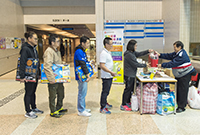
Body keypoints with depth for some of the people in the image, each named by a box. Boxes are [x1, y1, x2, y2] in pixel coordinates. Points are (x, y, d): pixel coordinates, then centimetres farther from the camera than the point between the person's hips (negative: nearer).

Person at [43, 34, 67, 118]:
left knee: (61, 94, 20)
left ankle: (59, 108, 38)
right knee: (53, 96, 6)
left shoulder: (57, 51, 13)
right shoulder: (49, 51, -19)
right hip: (53, 79, -10)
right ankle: (53, 112, 20)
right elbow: (47, 66, -27)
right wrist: (51, 78, -29)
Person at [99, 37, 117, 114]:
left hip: (109, 76, 9)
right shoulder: (104, 53, -20)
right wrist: (111, 72, -30)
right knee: (105, 91, -2)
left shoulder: (108, 52, 12)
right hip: (106, 76, -9)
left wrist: (111, 73, 23)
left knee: (107, 91, 19)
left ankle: (105, 103, 34)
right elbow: (102, 66, -26)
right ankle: (102, 108, 7)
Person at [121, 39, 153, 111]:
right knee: (128, 89, -3)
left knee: (131, 89, 18)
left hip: (131, 75, 10)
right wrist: (145, 65, -10)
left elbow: (139, 53, 17)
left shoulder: (132, 53, 9)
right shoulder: (129, 55, -22)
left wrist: (148, 51, 4)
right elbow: (136, 64, -21)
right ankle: (123, 105, 6)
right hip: (129, 75, -10)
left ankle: (128, 102, 32)